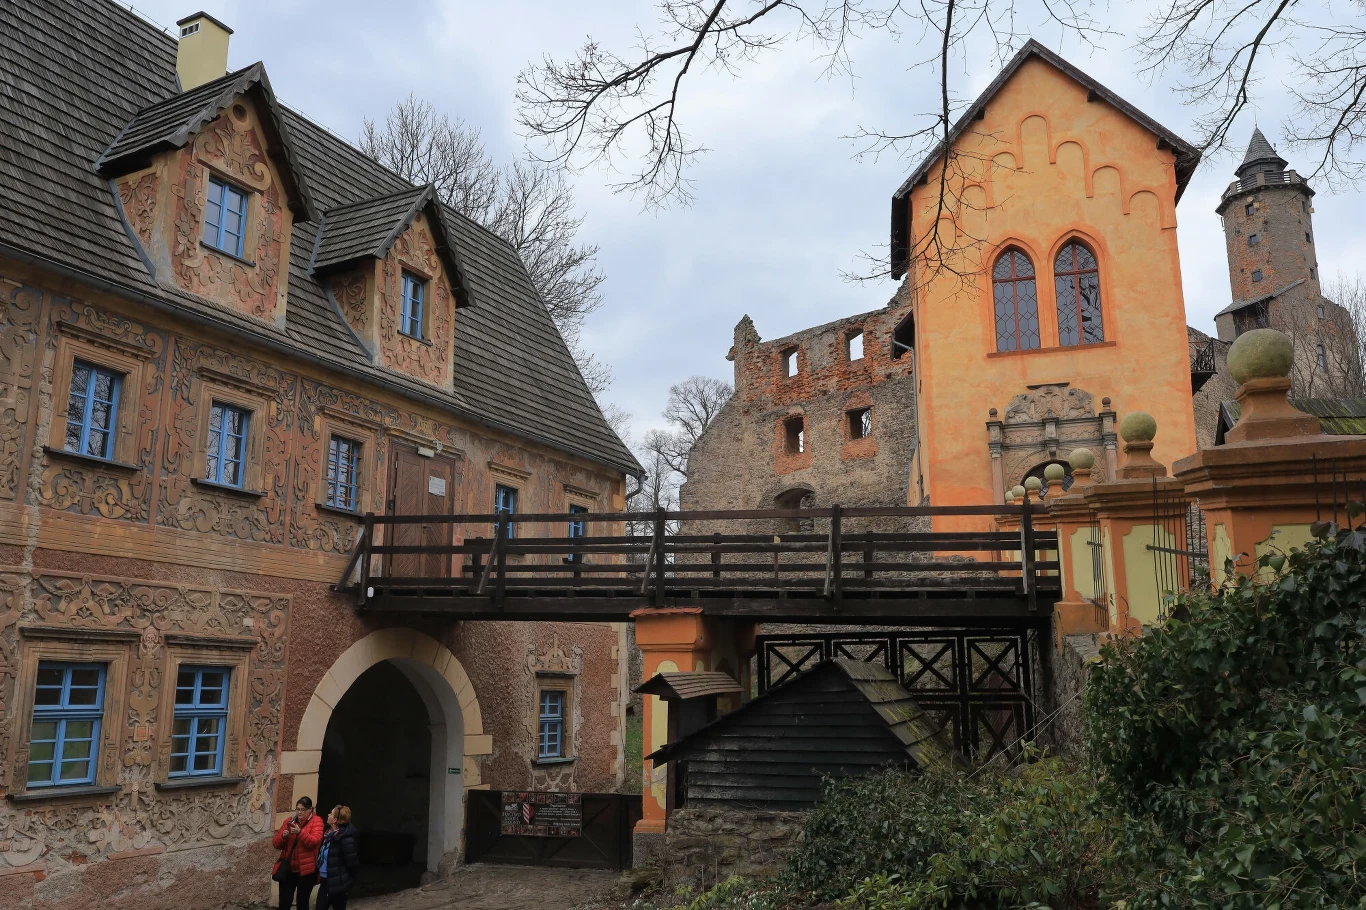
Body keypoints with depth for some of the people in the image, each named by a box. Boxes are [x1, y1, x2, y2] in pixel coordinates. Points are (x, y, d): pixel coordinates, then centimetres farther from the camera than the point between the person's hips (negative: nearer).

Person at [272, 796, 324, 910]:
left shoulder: (316, 821, -3)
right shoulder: (290, 821, 8)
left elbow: (315, 841, -19)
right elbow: (276, 844, 7)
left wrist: (300, 832, -31)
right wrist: (283, 836, -14)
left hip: (306, 870, -3)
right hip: (288, 869, 3)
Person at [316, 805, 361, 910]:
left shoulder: (345, 837, -23)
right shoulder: (330, 833, 5)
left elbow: (351, 860, -19)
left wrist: (351, 878, -6)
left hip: (337, 882, -8)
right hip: (325, 880, 8)